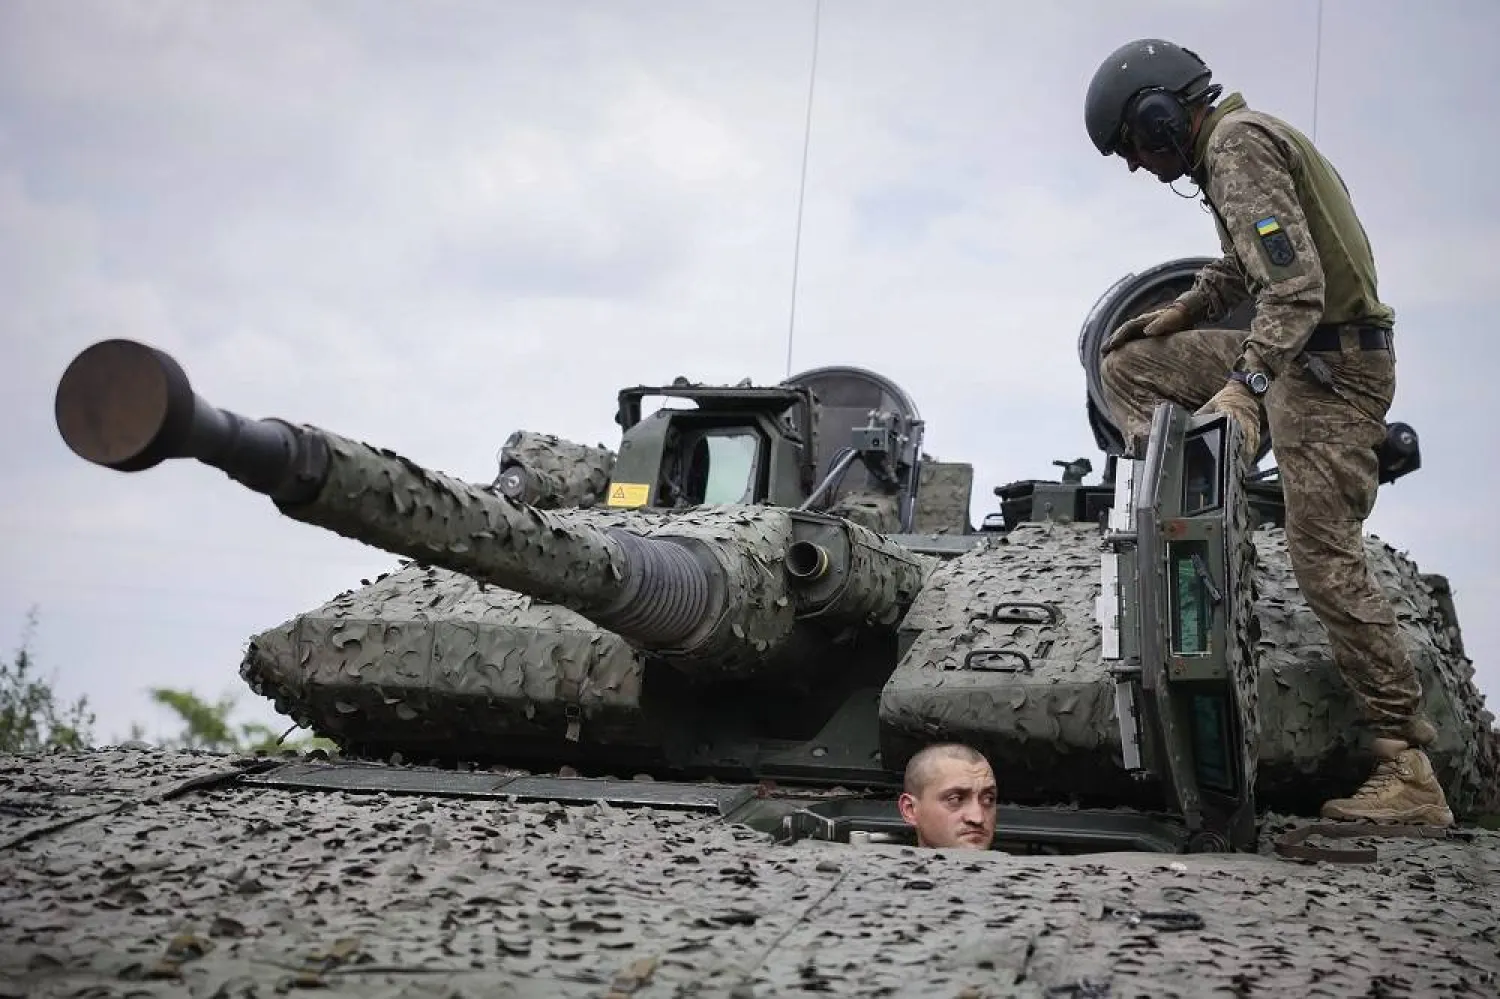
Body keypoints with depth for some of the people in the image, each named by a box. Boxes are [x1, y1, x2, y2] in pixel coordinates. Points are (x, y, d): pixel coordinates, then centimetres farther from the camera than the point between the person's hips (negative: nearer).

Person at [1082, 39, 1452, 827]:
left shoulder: (1239, 146, -17)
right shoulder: (1235, 142, 14)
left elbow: (1296, 282, -28)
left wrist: (1245, 386, -36)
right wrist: (1178, 315, 14)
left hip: (1331, 368, -10)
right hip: (1294, 353, 10)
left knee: (1326, 561, -12)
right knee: (1128, 367, 13)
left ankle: (1411, 776, -10)